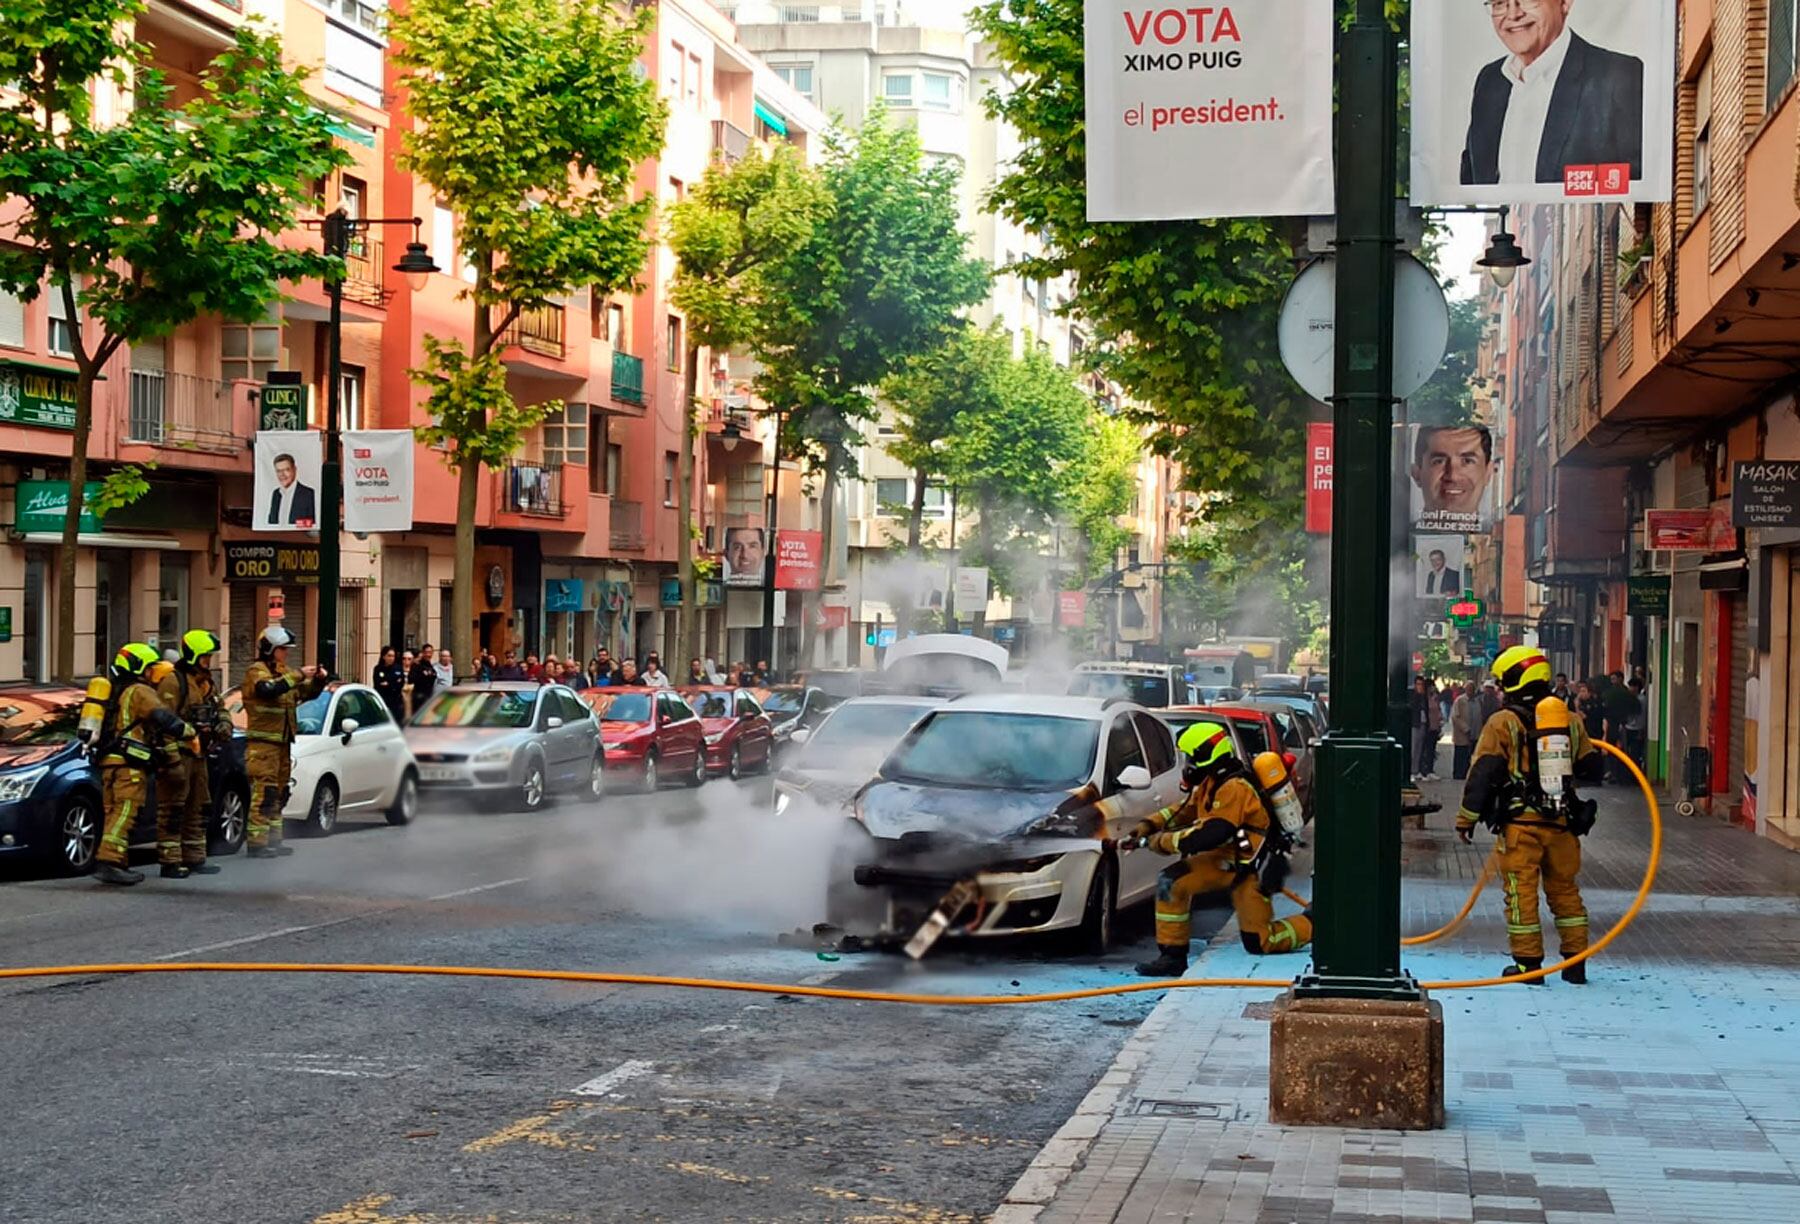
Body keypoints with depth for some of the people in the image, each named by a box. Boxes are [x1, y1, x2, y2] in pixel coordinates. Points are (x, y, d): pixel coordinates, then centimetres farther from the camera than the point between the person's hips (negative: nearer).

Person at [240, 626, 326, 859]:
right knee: (264, 793, -11)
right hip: (262, 743, -9)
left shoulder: (283, 673, 19)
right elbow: (268, 689, -28)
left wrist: (318, 680, 0)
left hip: (282, 742, 9)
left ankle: (273, 840, 18)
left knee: (278, 794, 12)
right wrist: (299, 676, -29)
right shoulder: (257, 671, -7)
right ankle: (257, 842, -11)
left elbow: (307, 693, 20)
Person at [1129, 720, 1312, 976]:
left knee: (1258, 942, -3)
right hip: (1225, 859, 8)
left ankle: (1313, 925, 20)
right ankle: (1171, 955, -7)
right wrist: (1149, 825, 0)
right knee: (1171, 882, -12)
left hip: (1250, 869, -8)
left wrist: (1163, 842, -23)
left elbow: (1209, 835, -31)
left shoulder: (1234, 788, -26)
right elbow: (1184, 811, 16)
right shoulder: (1210, 784, 4)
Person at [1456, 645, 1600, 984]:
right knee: (1565, 890, 14)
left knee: (1522, 892, 2)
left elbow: (1482, 775, -8)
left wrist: (1466, 818, -1)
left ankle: (1528, 962, 3)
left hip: (1520, 823, -5)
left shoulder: (1503, 723, -6)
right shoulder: (1570, 721, 9)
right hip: (1562, 822, 5)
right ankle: (1575, 961, 16)